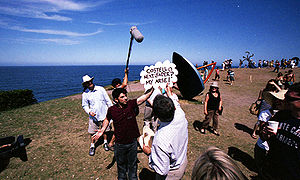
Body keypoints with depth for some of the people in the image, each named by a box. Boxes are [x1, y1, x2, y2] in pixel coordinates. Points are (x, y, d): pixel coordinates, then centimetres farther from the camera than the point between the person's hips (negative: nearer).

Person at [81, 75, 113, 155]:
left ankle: (105, 143, 38)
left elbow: (108, 101, 1)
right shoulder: (85, 94, -3)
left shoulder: (101, 89, -5)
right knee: (93, 132, 7)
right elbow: (85, 105, 6)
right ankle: (92, 146, 31)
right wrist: (89, 112, -13)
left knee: (105, 130, 14)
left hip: (104, 114, 0)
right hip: (93, 116, 0)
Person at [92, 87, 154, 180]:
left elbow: (143, 97, -26)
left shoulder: (131, 104, -14)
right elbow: (107, 119, 7)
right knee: (121, 164, 24)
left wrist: (152, 88, -39)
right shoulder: (112, 110, -13)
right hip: (120, 144, 0)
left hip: (132, 142, 0)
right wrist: (102, 130, -6)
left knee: (132, 164, 22)